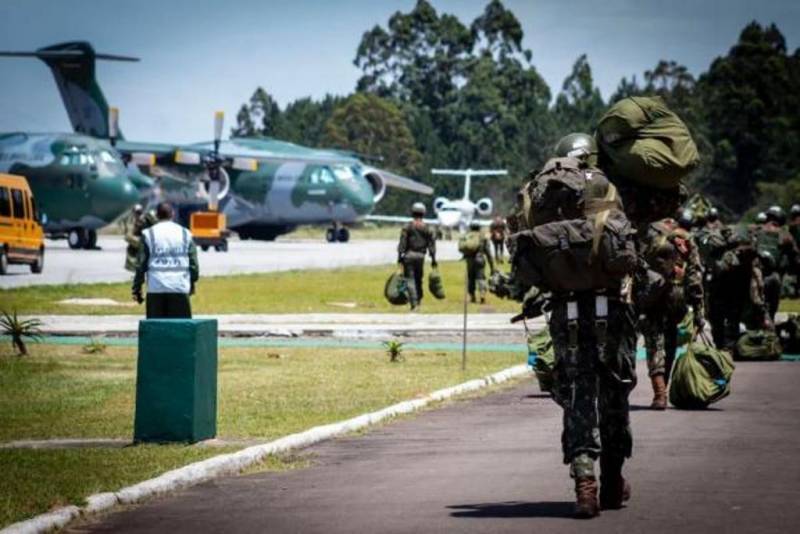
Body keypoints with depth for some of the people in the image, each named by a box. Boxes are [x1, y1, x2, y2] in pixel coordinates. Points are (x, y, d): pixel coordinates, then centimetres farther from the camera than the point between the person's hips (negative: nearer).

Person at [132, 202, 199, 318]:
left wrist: (137, 288, 6)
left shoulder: (148, 234, 1)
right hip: (180, 287, 1)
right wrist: (192, 283, 21)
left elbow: (141, 264, -1)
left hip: (156, 288, -1)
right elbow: (193, 262, 6)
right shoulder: (185, 234, 6)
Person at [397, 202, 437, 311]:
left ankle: (414, 303, -13)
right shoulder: (427, 229, 4)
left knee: (410, 280, -4)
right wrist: (433, 259, 8)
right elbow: (432, 245, 4)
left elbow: (402, 243, -7)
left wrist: (399, 256, -4)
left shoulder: (407, 227, -4)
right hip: (421, 256, 3)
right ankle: (418, 300, 20)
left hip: (409, 255, -3)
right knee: (418, 279, 16)